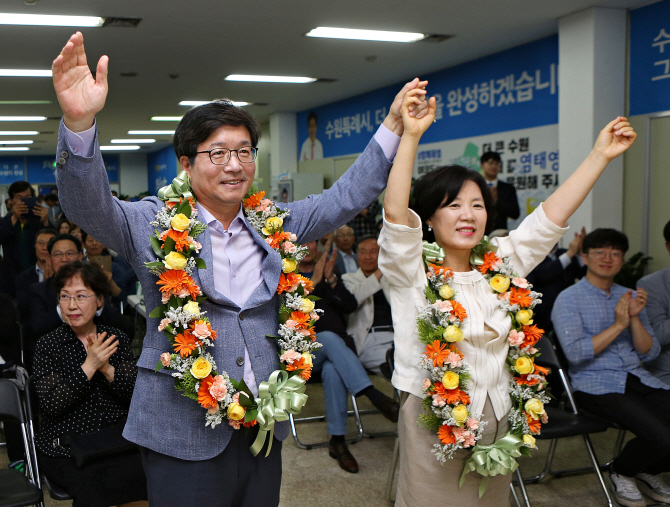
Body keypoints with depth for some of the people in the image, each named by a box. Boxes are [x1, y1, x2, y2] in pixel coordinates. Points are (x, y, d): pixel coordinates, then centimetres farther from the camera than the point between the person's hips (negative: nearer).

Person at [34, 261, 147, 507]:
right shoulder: (48, 345, 1)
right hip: (65, 451, -2)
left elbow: (137, 394, -2)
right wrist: (89, 367, -19)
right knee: (91, 485, -31)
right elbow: (51, 404, -11)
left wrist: (107, 369, -17)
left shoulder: (117, 339, 7)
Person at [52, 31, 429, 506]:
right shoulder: (155, 224, -5)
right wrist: (79, 122, -38)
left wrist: (394, 126, 5)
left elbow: (344, 198, 10)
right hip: (185, 436, -4)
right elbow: (89, 205, -19)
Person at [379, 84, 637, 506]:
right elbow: (395, 214, -25)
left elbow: (551, 217, 3)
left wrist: (601, 155, -1)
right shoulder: (413, 272, -9)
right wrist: (411, 135, -33)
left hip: (496, 422, 5)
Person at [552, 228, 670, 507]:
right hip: (596, 384, -6)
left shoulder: (629, 296, 16)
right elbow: (575, 352, -16)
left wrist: (635, 318, -7)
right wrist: (618, 325, -14)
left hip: (638, 379, 6)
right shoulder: (569, 299, -2)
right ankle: (621, 472, 8)